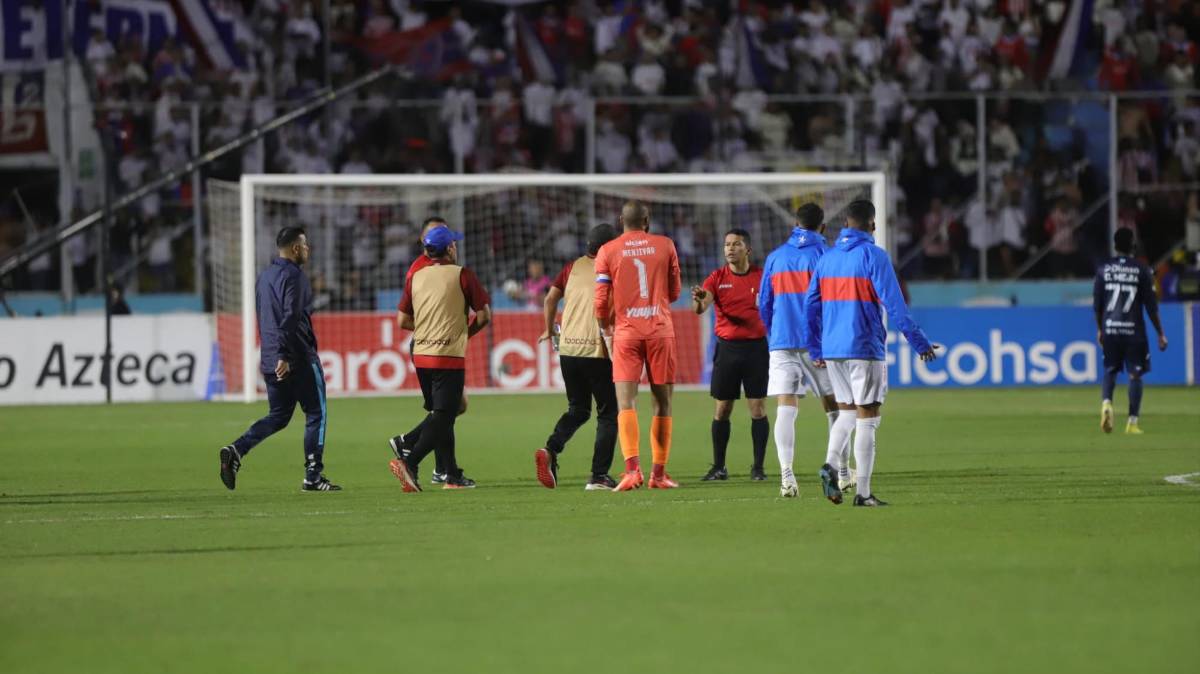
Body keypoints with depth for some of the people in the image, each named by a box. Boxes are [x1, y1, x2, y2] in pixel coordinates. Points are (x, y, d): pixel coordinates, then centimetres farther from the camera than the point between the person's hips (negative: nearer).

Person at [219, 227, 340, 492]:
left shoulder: (264, 276, 16)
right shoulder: (294, 276, -12)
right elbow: (291, 317, -21)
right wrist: (284, 356, -26)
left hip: (270, 360, 8)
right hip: (299, 359, -8)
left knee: (278, 416, 13)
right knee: (316, 414, 3)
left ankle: (236, 450, -7)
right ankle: (313, 476, 2)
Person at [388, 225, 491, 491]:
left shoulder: (416, 277, 8)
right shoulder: (461, 275, -6)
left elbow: (403, 321, 10)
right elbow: (484, 315, -7)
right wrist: (466, 332, 11)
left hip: (421, 356, 6)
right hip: (449, 356, -6)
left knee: (440, 415, 15)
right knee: (442, 416, -8)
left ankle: (452, 475, 17)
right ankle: (409, 463, -24)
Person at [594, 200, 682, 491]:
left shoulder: (607, 251, 2)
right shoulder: (665, 246, 4)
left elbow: (601, 302, 0)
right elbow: (674, 292, 12)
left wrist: (606, 331, 16)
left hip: (626, 333, -1)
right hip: (661, 332, 1)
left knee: (626, 404, -6)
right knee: (662, 404, 9)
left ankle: (632, 468, -23)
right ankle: (659, 473, 10)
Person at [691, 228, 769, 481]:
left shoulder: (761, 276, 1)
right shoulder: (717, 277, 1)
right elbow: (700, 307, -13)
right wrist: (699, 300, -37)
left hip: (755, 346, -1)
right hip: (727, 347, 1)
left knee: (757, 408, -2)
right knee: (722, 409, 2)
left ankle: (758, 467, 3)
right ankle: (718, 467, 9)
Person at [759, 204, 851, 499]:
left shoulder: (775, 257, 10)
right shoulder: (824, 255, -1)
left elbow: (764, 304, 14)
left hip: (781, 342, 2)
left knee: (785, 408, -4)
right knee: (835, 407, 13)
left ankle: (786, 474, -19)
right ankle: (841, 471, 17)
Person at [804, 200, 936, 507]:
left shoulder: (827, 257, 10)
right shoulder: (873, 256, -8)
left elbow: (811, 306, 12)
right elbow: (894, 304, -12)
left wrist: (815, 349, 21)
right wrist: (919, 342, -6)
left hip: (832, 351, 6)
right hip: (864, 349, -6)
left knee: (846, 411, 19)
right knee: (867, 418, -1)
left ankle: (830, 464, -5)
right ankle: (863, 492, -3)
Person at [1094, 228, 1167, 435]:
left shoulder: (1104, 269, 2)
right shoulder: (1141, 270, -5)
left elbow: (1097, 303, 6)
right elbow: (1151, 305, -4)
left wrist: (1099, 329, 19)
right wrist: (1160, 334, 4)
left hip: (1110, 330, 2)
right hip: (1134, 330, -2)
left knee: (1110, 371, 13)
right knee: (1135, 375, 5)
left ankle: (1106, 403, -15)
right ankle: (1132, 422, 2)